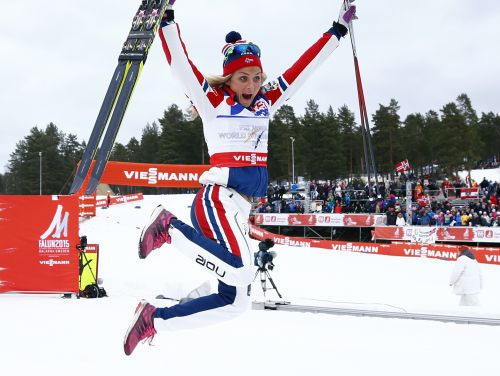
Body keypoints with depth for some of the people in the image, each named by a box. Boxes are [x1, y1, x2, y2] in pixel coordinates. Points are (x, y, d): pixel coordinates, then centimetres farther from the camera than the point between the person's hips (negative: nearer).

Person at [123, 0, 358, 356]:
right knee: (241, 273, -34)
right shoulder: (212, 101, 1)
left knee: (234, 301, 7)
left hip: (239, 211, 7)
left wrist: (338, 30, 24)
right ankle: (170, 228, -14)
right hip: (217, 199, -7)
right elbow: (180, 63, -6)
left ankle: (154, 319, 15)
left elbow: (304, 65, 20)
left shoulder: (265, 103, 16)